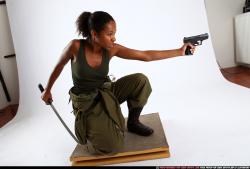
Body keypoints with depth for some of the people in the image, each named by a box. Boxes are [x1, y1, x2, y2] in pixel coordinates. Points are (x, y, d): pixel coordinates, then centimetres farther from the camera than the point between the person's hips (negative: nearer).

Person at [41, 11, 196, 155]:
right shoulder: (75, 46, -21)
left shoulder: (111, 49, -13)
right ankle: (90, 126, 14)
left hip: (106, 94, 4)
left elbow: (146, 56, -13)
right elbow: (59, 66, -2)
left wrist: (179, 51, -14)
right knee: (113, 147, -19)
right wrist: (47, 90, 10)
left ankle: (133, 122, 3)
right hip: (86, 103, -3)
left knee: (141, 80, -19)